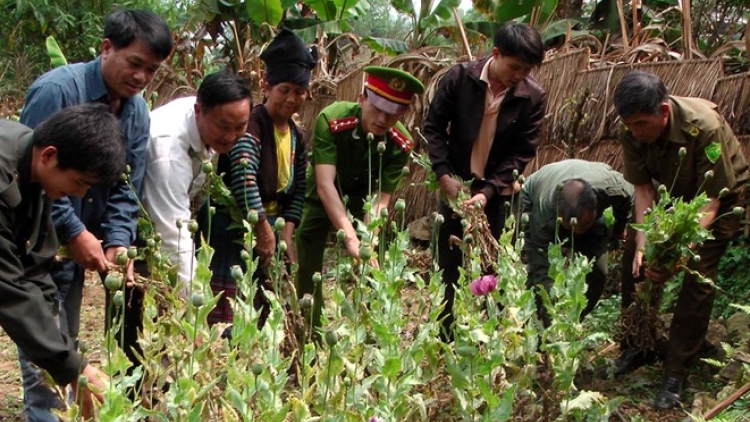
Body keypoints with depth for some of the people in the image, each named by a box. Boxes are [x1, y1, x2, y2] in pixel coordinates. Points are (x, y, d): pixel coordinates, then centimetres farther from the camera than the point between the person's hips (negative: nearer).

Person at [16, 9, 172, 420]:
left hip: (80, 245, 7)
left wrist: (118, 241, -10)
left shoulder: (137, 111, 3)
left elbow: (126, 186, 5)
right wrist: (74, 233, -21)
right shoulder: (57, 89, -20)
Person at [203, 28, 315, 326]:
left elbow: (299, 190, 11)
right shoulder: (252, 124, -15)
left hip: (270, 224, 8)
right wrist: (263, 229, -23)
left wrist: (286, 234, -1)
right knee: (227, 315, -8)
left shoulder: (296, 136, 9)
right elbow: (244, 177, -26)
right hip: (234, 227, -8)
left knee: (263, 314, 12)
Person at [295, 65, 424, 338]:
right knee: (309, 266, -2)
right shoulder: (331, 120, -35)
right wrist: (350, 237, -50)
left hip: (361, 198, 2)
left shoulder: (401, 144, -26)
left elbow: (381, 197, -25)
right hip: (321, 198, -1)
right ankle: (309, 334, 13)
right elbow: (325, 184, -40)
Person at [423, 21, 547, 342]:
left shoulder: (533, 97, -11)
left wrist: (489, 191, -19)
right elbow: (434, 128, -3)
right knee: (449, 268, 6)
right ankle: (447, 339, 17)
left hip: (498, 194, 0)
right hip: (455, 186, 1)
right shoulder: (459, 78, -11)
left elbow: (522, 153, -9)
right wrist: (444, 174, -14)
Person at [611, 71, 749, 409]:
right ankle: (637, 346, 19)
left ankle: (676, 373, -7)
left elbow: (710, 202, -35)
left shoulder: (705, 127, -39)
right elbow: (643, 188, -16)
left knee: (698, 276, -16)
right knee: (634, 259, 0)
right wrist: (642, 244, -28)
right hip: (673, 194, 5)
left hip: (722, 198, -5)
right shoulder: (633, 133, -24)